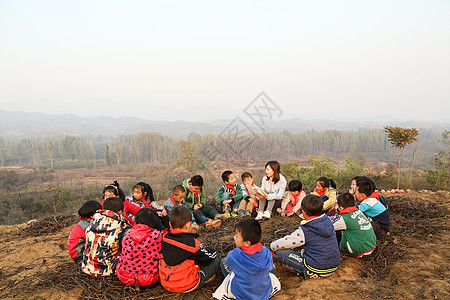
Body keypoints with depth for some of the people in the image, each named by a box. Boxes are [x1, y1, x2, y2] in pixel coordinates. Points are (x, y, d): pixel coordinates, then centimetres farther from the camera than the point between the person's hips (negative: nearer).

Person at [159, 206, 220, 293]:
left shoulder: (164, 239, -6)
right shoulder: (192, 243, -22)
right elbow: (207, 259, -6)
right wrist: (212, 252, 17)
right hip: (186, 287, -6)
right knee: (216, 261, 4)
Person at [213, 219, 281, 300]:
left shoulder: (235, 254, -29)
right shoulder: (266, 252, -22)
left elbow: (228, 260, -3)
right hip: (265, 294, 2)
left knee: (223, 261, 11)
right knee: (272, 266, 24)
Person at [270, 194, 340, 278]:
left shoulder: (305, 231, -19)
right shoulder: (327, 220, -1)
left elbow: (286, 242, -7)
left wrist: (272, 246, 13)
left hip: (317, 271, -7)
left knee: (280, 252, -5)